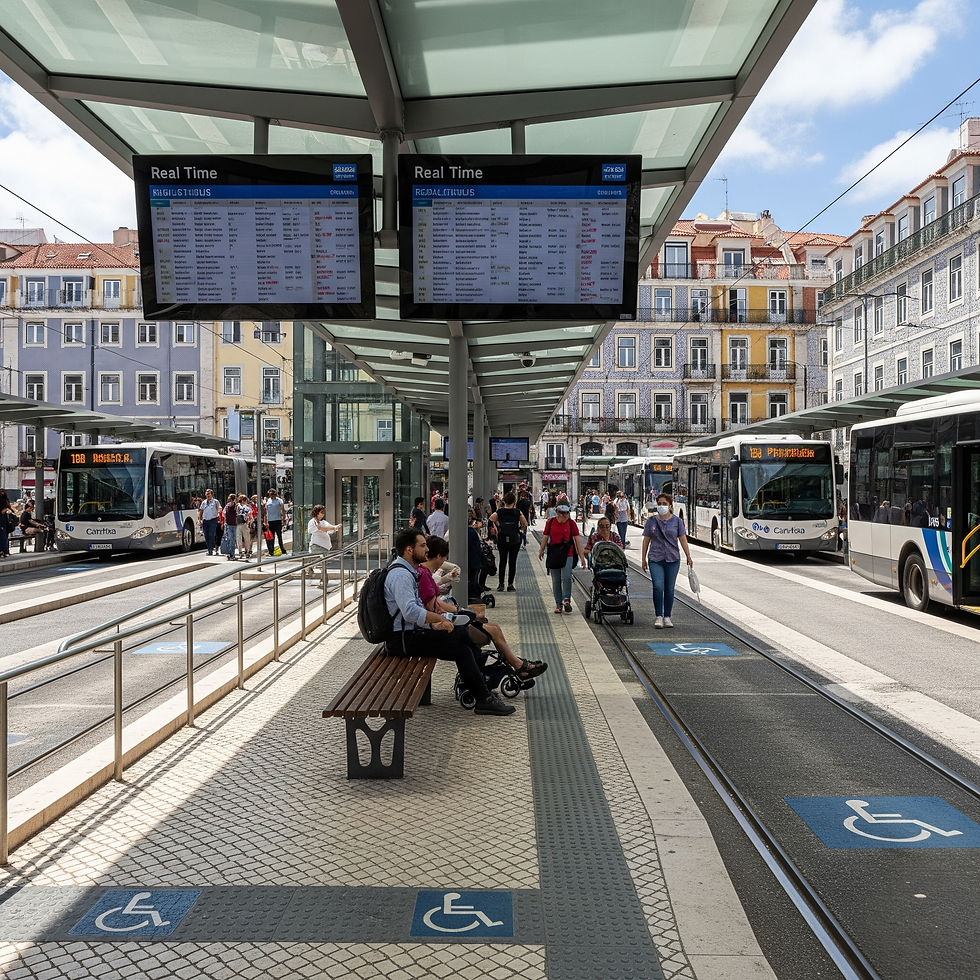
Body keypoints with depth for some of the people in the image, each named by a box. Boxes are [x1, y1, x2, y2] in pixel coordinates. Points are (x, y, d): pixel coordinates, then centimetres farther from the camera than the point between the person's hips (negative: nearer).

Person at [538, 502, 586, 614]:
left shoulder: (571, 523, 2)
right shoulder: (550, 522, 6)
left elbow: (577, 539, 2)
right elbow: (545, 537, 13)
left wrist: (582, 556, -1)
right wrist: (541, 551, 11)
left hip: (568, 554, -2)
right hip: (553, 554, 2)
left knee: (566, 577, -15)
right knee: (556, 581, 5)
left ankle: (566, 599, 4)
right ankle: (558, 604, 14)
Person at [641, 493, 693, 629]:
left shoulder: (677, 521, 5)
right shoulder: (651, 521, 5)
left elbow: (683, 539, 5)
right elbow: (646, 540, 9)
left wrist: (688, 557, -1)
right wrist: (644, 559, 8)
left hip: (673, 559, 1)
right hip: (655, 559, -1)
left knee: (669, 589, 5)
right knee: (658, 587, -14)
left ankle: (667, 617, 16)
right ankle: (659, 617, -5)